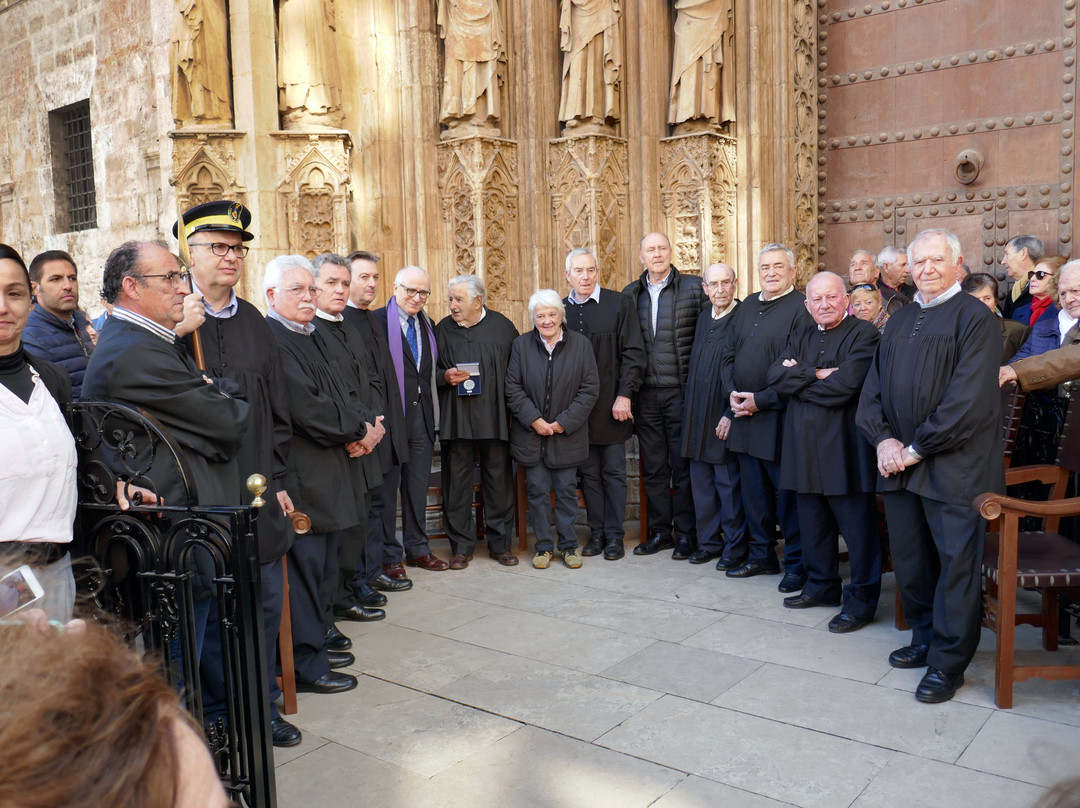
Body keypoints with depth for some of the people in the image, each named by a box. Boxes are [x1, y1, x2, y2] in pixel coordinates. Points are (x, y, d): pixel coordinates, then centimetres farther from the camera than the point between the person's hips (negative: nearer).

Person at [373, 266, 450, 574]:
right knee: (386, 486, 3)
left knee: (418, 485, 13)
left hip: (422, 415, 6)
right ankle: (388, 555, 14)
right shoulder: (377, 321, -8)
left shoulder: (427, 325, 15)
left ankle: (418, 549, 25)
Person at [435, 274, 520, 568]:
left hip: (495, 418, -1)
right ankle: (462, 546, 17)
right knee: (457, 482, 4)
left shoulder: (502, 326, 2)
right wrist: (445, 377, -10)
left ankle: (500, 543, 20)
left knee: (499, 480, 6)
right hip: (455, 419, 1)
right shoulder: (443, 329, 6)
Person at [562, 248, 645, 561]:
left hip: (612, 405, -3)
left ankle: (614, 536, 14)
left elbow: (633, 353, -5)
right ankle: (596, 533, 19)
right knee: (589, 473, 9)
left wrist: (624, 396, -12)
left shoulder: (619, 304, -2)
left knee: (614, 472, 5)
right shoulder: (561, 309, 6)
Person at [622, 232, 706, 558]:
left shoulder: (694, 287, -1)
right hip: (645, 394, 4)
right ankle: (659, 531, 22)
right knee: (652, 467, 11)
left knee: (683, 466, 4)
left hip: (682, 392, -3)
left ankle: (686, 534, 15)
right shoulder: (630, 294, 9)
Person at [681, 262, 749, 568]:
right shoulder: (703, 317, 13)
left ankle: (735, 546, 14)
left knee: (729, 483, 1)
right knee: (701, 482, 14)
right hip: (698, 414, 7)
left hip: (726, 415, -7)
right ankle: (708, 541, 26)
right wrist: (689, 410, 14)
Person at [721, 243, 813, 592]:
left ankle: (797, 564, 14)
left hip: (779, 417, -7)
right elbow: (728, 355, 17)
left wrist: (761, 400, -16)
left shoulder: (801, 308, -9)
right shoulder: (747, 308, 14)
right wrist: (732, 393, 0)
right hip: (743, 416, 7)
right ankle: (762, 556, 29)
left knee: (787, 494, 0)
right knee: (754, 491, 15)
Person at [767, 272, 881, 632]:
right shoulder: (800, 336, 16)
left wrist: (798, 380, -7)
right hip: (804, 445, 7)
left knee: (857, 527, 0)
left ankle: (861, 599, 12)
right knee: (813, 521, 16)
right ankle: (821, 585, 31)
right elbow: (776, 375, 0)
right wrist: (816, 374, -14)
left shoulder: (864, 334, -7)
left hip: (845, 446, -7)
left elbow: (844, 386, -19)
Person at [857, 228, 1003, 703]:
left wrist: (917, 448, -14)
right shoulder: (901, 320, 15)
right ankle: (926, 637, 30)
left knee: (955, 563, 1)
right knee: (909, 559, 12)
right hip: (899, 463, 6)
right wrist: (883, 438, -3)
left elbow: (968, 399, -15)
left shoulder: (974, 318, -6)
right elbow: (874, 386, 13)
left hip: (954, 465, -6)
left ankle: (948, 661, 12)